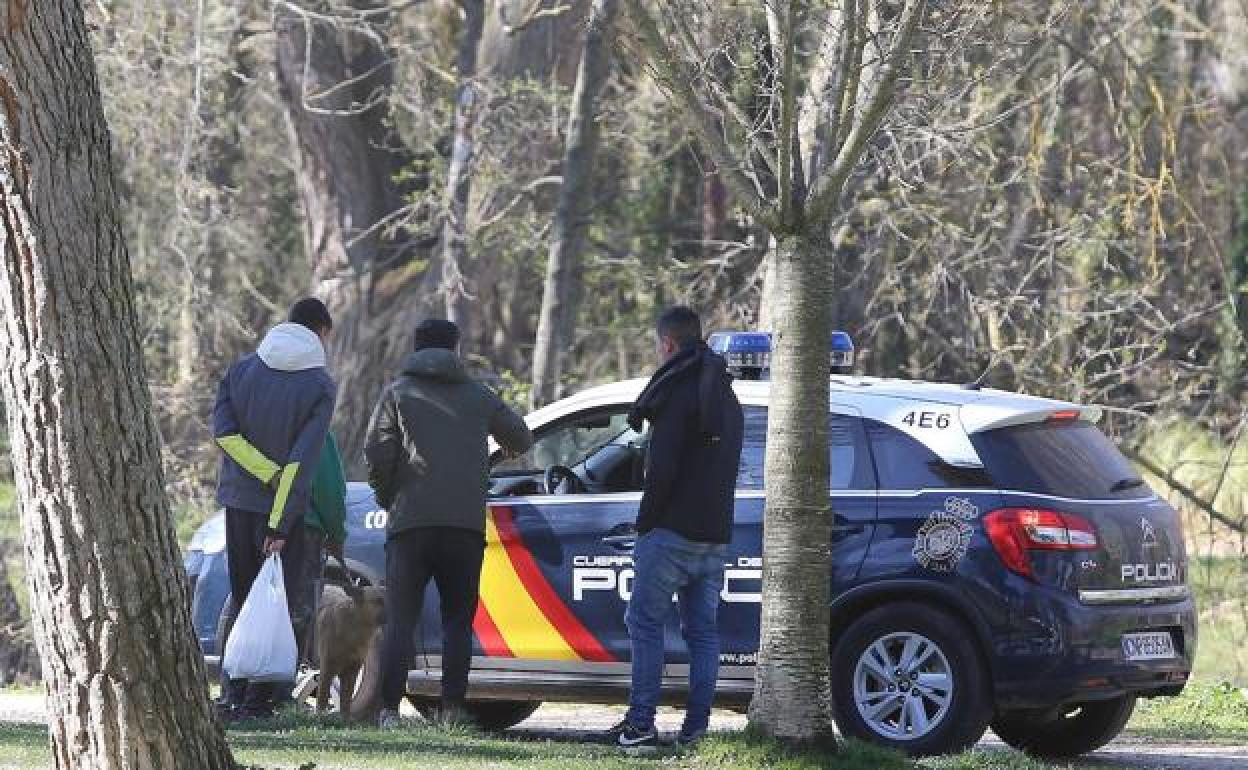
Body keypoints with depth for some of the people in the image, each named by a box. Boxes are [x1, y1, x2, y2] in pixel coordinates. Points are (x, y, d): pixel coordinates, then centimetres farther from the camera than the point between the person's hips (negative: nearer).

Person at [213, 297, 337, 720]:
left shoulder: (242, 368, 5)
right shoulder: (320, 385, -8)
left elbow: (223, 429, -7)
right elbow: (304, 457, -15)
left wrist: (269, 474, -9)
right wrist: (281, 523, -16)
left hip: (237, 499, 4)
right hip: (284, 508, -4)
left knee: (241, 601, 14)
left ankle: (233, 693, 10)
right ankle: (257, 699, -2)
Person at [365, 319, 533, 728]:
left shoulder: (398, 392, 6)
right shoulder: (478, 395, 13)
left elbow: (377, 453, -4)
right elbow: (521, 439, 25)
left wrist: (386, 497, 12)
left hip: (410, 523, -1)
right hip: (466, 525, 1)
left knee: (400, 619, 0)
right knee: (458, 620, 8)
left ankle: (390, 709, -9)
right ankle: (452, 709, -1)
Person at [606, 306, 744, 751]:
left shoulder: (678, 393, -11)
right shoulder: (727, 400, 19)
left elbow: (662, 468, -17)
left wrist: (645, 522, -9)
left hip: (673, 530, -8)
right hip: (716, 534, 8)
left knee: (645, 623, -3)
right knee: (703, 631, 8)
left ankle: (641, 725, -8)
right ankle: (697, 727, 5)